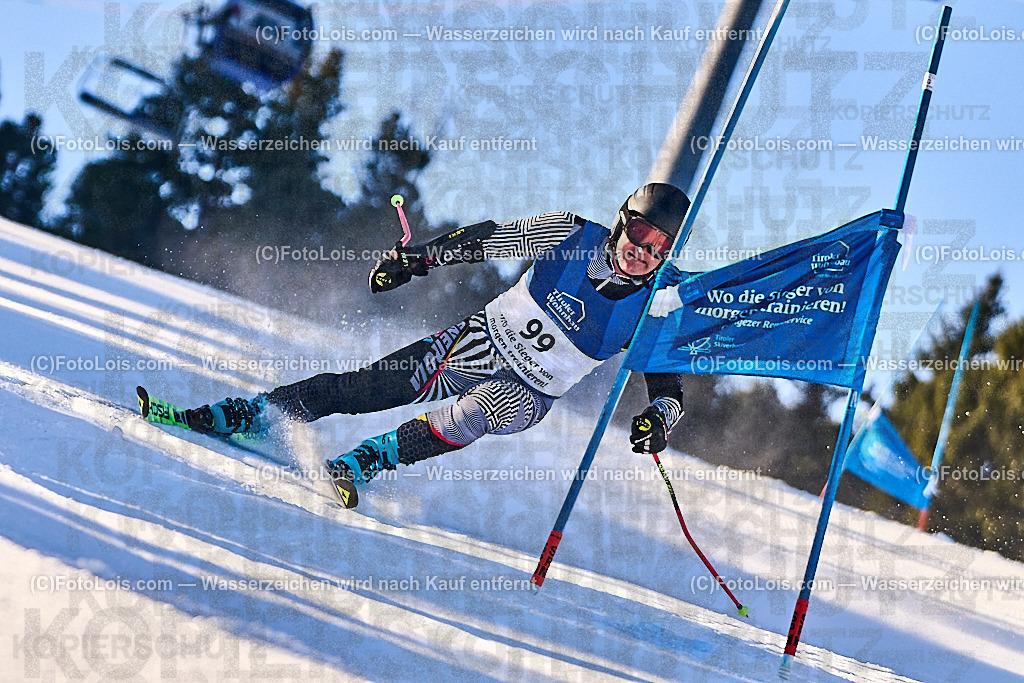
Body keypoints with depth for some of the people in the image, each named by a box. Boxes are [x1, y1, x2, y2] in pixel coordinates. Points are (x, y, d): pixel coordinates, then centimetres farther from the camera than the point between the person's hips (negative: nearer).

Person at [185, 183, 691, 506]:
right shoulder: (574, 235, -12)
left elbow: (667, 383, -11)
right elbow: (487, 238, -3)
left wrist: (658, 417, -33)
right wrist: (418, 258, -8)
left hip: (528, 393, -2)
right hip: (482, 341, 2)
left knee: (481, 412, -36)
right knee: (363, 389, -8)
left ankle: (359, 464, -31)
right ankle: (239, 415, 1)